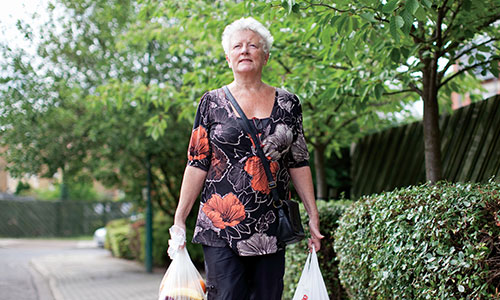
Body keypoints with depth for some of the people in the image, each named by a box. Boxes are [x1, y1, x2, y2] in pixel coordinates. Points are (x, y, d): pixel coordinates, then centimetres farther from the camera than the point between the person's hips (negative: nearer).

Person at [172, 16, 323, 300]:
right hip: (221, 224, -2)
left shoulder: (287, 103, 9)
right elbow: (197, 163, 3)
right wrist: (180, 218, -2)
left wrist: (314, 217, 5)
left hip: (271, 228, 2)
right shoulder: (213, 102, 5)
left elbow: (299, 164, 9)